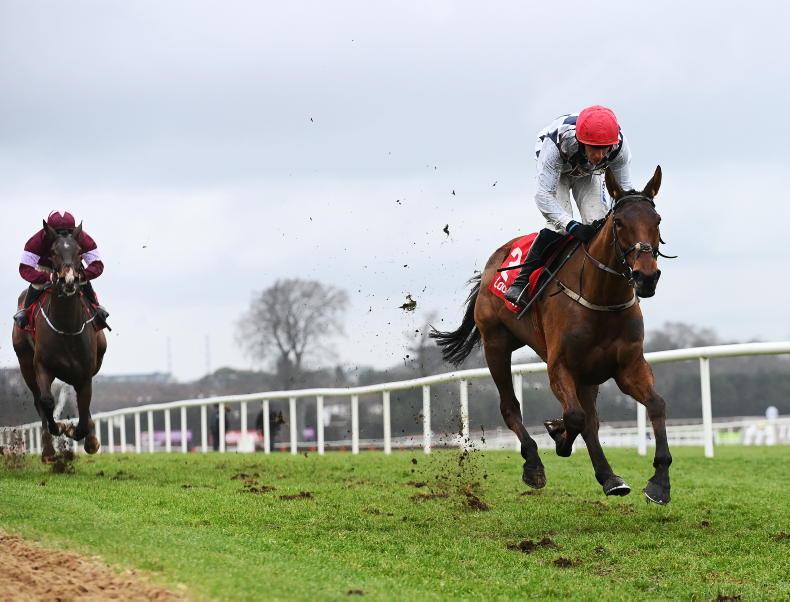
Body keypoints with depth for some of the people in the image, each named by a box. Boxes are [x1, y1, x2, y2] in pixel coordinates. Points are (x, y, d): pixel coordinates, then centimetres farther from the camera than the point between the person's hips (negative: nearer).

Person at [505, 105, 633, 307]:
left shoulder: (619, 146, -35)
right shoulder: (555, 143, -45)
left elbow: (623, 191, -24)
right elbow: (543, 195, -44)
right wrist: (572, 226, -55)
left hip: (588, 173, 3)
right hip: (556, 169, -3)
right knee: (558, 225, -23)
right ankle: (521, 281, -17)